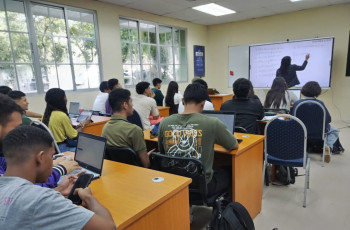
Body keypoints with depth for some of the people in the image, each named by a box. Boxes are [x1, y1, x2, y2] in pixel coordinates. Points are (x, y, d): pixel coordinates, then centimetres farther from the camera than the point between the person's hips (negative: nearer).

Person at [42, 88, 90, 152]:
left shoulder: (47, 114, 4)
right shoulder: (62, 115, -20)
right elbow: (73, 135, -10)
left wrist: (76, 127, 6)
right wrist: (84, 124, 4)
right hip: (61, 148, -9)